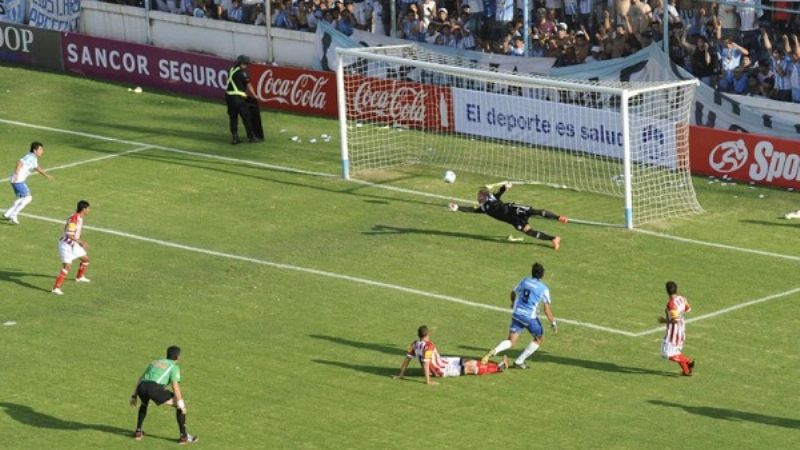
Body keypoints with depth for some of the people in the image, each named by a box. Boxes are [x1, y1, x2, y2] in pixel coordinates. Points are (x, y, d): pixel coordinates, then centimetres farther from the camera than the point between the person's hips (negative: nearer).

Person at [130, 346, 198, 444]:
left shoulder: (154, 362, 34)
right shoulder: (174, 367, 15)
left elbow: (140, 379, 34)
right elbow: (175, 385, 1)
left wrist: (134, 396, 36)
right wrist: (181, 404, 0)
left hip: (142, 388, 6)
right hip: (155, 388, -6)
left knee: (144, 403, 41)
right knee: (180, 405, 9)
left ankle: (138, 432, 34)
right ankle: (184, 436, 7)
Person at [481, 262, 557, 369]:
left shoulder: (524, 281, 7)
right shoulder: (544, 289, -7)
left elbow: (514, 293, 24)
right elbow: (547, 309, -8)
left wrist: (513, 303, 46)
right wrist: (553, 323, 1)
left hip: (517, 314, 4)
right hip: (530, 317, -4)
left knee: (511, 341, 11)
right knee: (539, 339, 18)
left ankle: (494, 351, -18)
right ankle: (519, 361, 14)